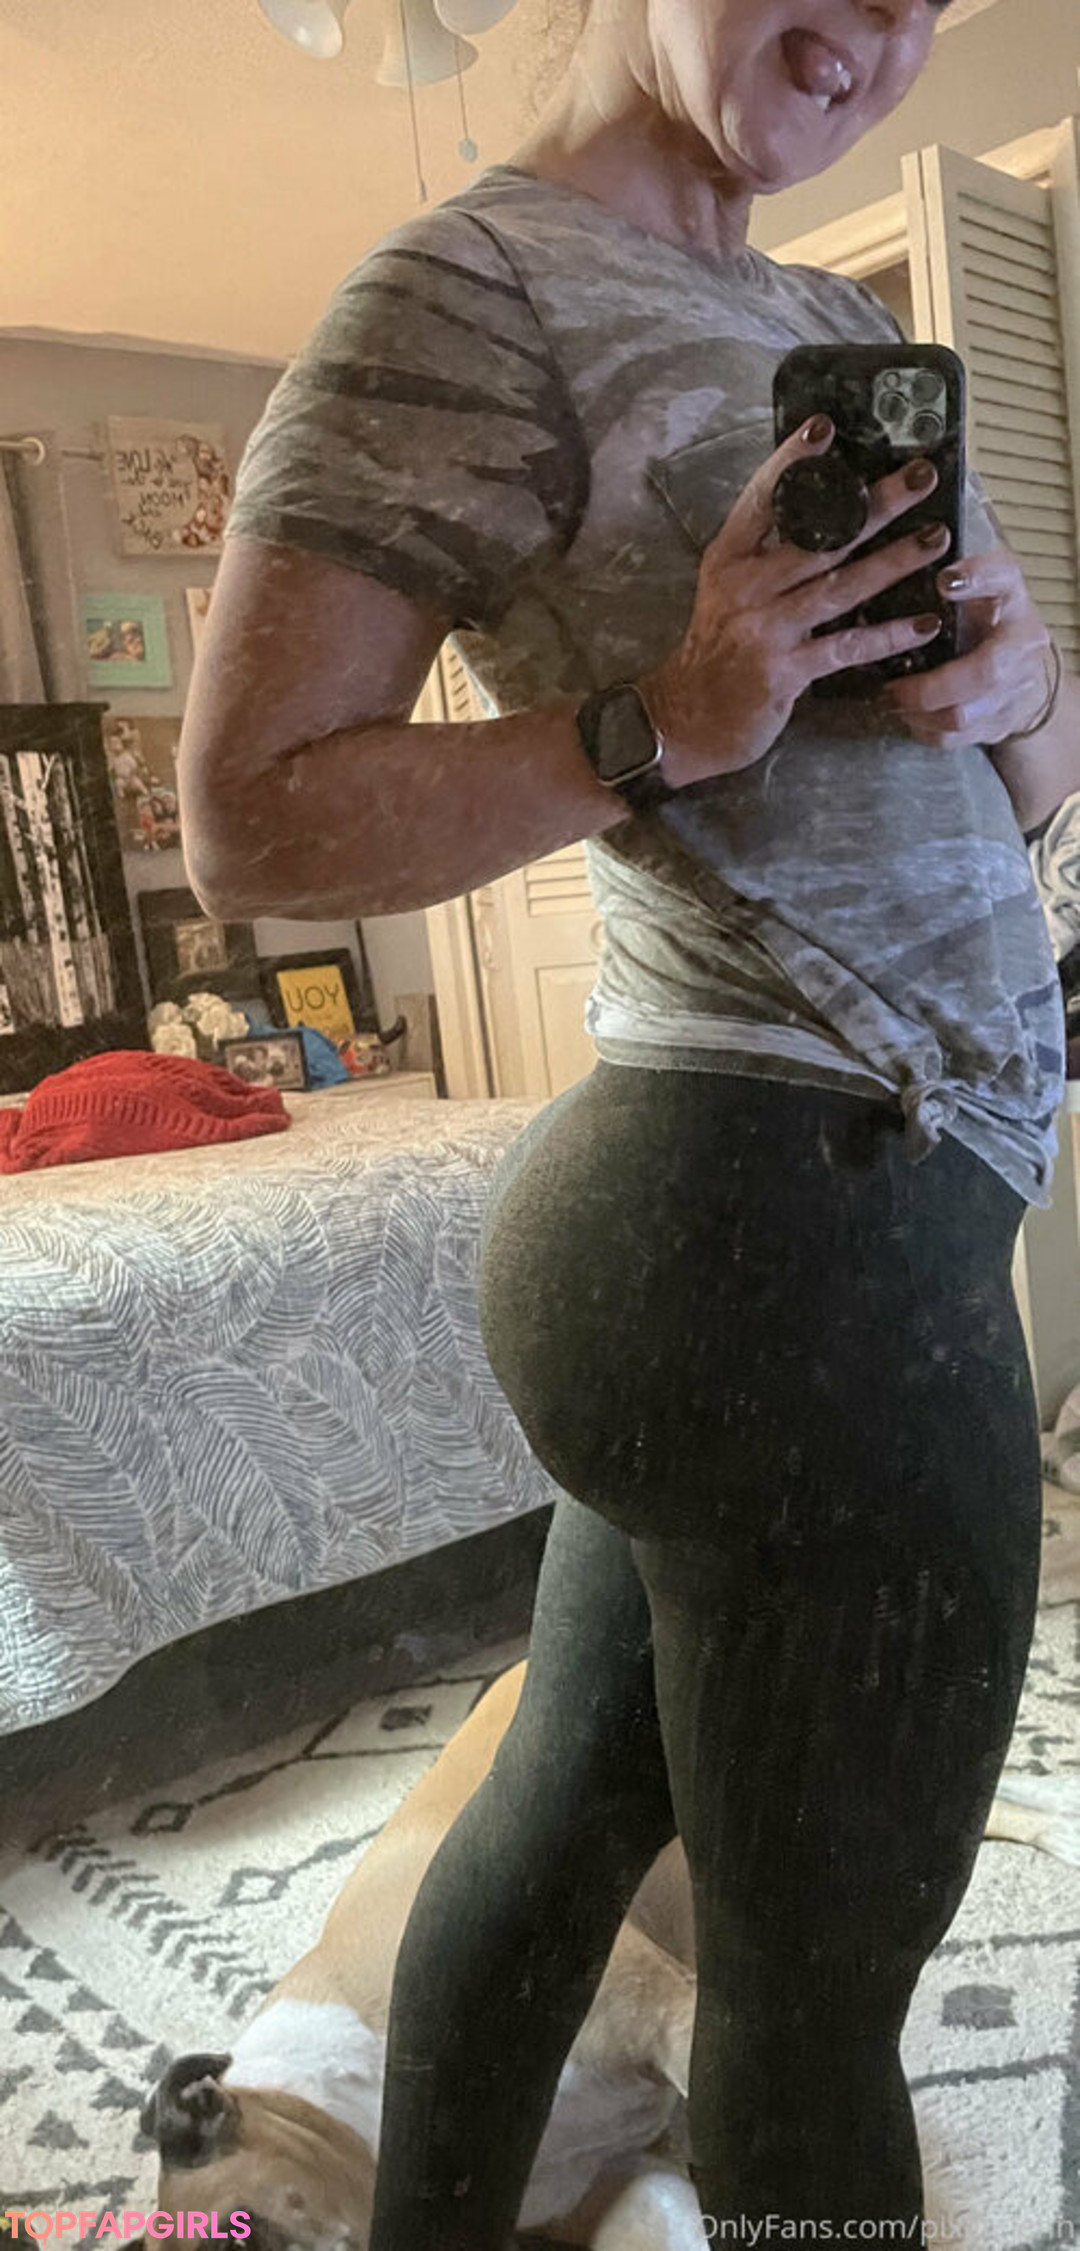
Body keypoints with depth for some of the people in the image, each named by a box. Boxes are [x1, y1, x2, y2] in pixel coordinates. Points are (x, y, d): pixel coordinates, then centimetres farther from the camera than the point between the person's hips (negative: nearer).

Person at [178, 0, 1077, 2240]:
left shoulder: (837, 326, 20)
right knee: (815, 1988, 10)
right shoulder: (469, 288, -5)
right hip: (808, 1239, -9)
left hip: (727, 1219, 9)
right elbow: (253, 822, -10)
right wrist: (665, 729, -18)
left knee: (568, 1812, 23)